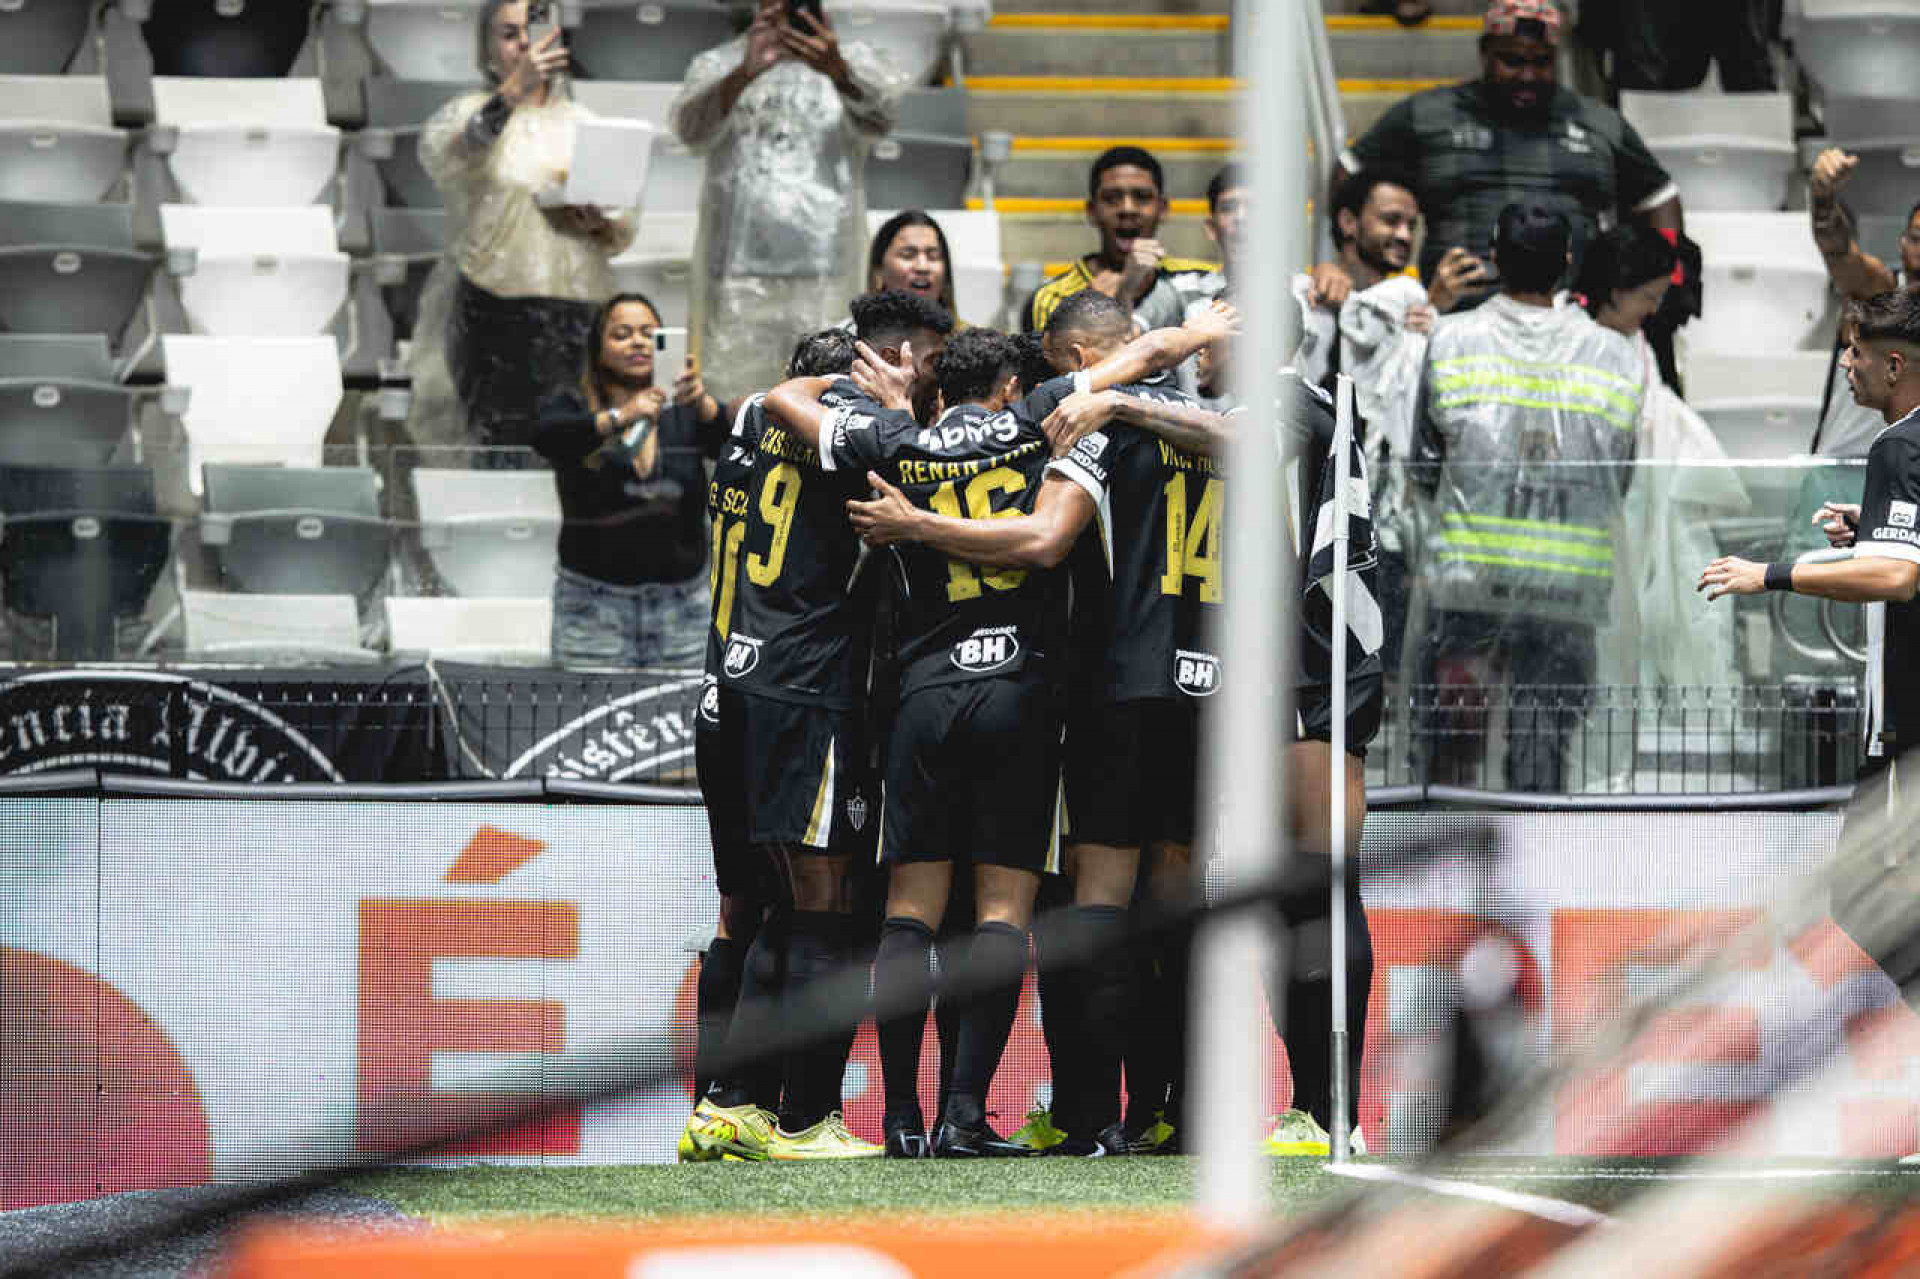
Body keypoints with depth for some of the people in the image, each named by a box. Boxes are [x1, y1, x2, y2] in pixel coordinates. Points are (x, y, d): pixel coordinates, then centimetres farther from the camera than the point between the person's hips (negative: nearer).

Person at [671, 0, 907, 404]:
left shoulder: (859, 64, 7)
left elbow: (877, 119, -18)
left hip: (826, 279, -1)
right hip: (737, 276, 1)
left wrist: (836, 70, -41)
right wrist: (745, 74, -34)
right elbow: (691, 127, -13)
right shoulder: (718, 65, 9)